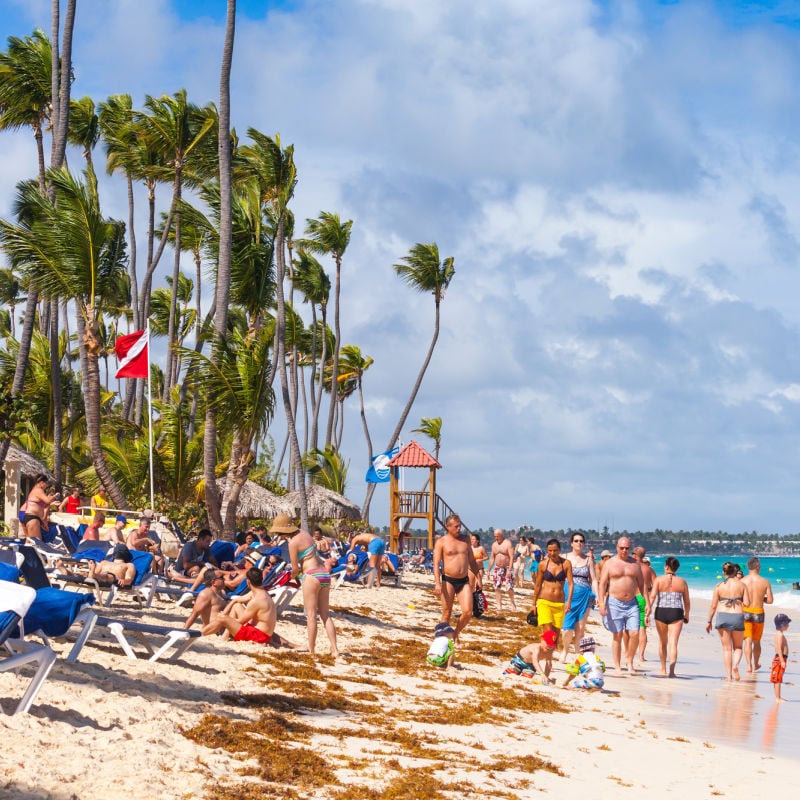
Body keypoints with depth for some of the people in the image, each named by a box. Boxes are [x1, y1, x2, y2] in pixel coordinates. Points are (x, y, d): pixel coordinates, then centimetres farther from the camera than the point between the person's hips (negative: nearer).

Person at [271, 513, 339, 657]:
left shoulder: (293, 543, -10)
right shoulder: (305, 533, 12)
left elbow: (295, 569, -7)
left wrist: (293, 574, 15)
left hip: (312, 576, -8)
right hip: (325, 575, 8)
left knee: (311, 615, -1)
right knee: (325, 615, 9)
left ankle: (311, 650, -1)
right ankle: (334, 649, 4)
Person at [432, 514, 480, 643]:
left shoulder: (465, 540, 11)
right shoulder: (441, 542, -2)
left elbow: (472, 561, 19)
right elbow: (436, 563, -8)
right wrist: (437, 583, -19)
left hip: (464, 581, 4)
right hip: (448, 581, -4)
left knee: (468, 612, -6)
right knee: (447, 614, 1)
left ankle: (456, 634, 17)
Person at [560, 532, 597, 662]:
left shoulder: (588, 559, 8)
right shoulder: (565, 557, 5)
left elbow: (594, 580, 8)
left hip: (584, 595, 1)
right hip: (568, 595, -1)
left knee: (580, 628, 0)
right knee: (567, 627, -7)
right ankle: (565, 650, 18)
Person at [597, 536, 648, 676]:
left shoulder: (635, 564, 10)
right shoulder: (609, 564, 2)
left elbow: (641, 584, 14)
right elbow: (602, 584, -3)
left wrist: (647, 603, 8)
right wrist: (601, 603, -14)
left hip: (632, 603, 2)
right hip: (614, 603, -2)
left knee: (635, 634, -9)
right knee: (617, 635, 0)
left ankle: (630, 662, 9)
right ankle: (617, 667, 7)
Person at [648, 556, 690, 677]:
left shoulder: (659, 580, 1)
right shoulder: (682, 582, 6)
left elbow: (652, 596, -9)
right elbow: (687, 602, 10)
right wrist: (686, 615, 25)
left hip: (661, 612, 0)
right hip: (676, 613, 0)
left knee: (663, 642, 17)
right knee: (673, 643, -5)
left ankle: (663, 670, 29)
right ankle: (671, 671, -18)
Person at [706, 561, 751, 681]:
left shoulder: (719, 586, 0)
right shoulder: (742, 585, 1)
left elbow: (713, 606, 0)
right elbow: (747, 603, -4)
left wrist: (709, 622, 8)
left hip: (722, 616, 0)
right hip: (738, 617, 0)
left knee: (726, 648, 7)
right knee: (737, 647, 15)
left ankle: (729, 675, 2)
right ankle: (735, 665, -14)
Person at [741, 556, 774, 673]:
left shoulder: (742, 581, -5)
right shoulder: (765, 582, -5)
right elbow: (770, 600, -4)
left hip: (745, 612, -1)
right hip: (758, 612, 1)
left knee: (747, 640, 0)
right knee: (757, 641, 16)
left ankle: (749, 665, -13)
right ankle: (756, 664, 30)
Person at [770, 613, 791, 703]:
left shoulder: (779, 634, 14)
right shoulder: (780, 635, -16)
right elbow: (779, 648, -22)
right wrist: (782, 661, -24)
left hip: (780, 659, 10)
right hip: (780, 658, -10)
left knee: (778, 680, 14)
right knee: (778, 679, -6)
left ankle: (778, 697, 21)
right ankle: (778, 698, -4)